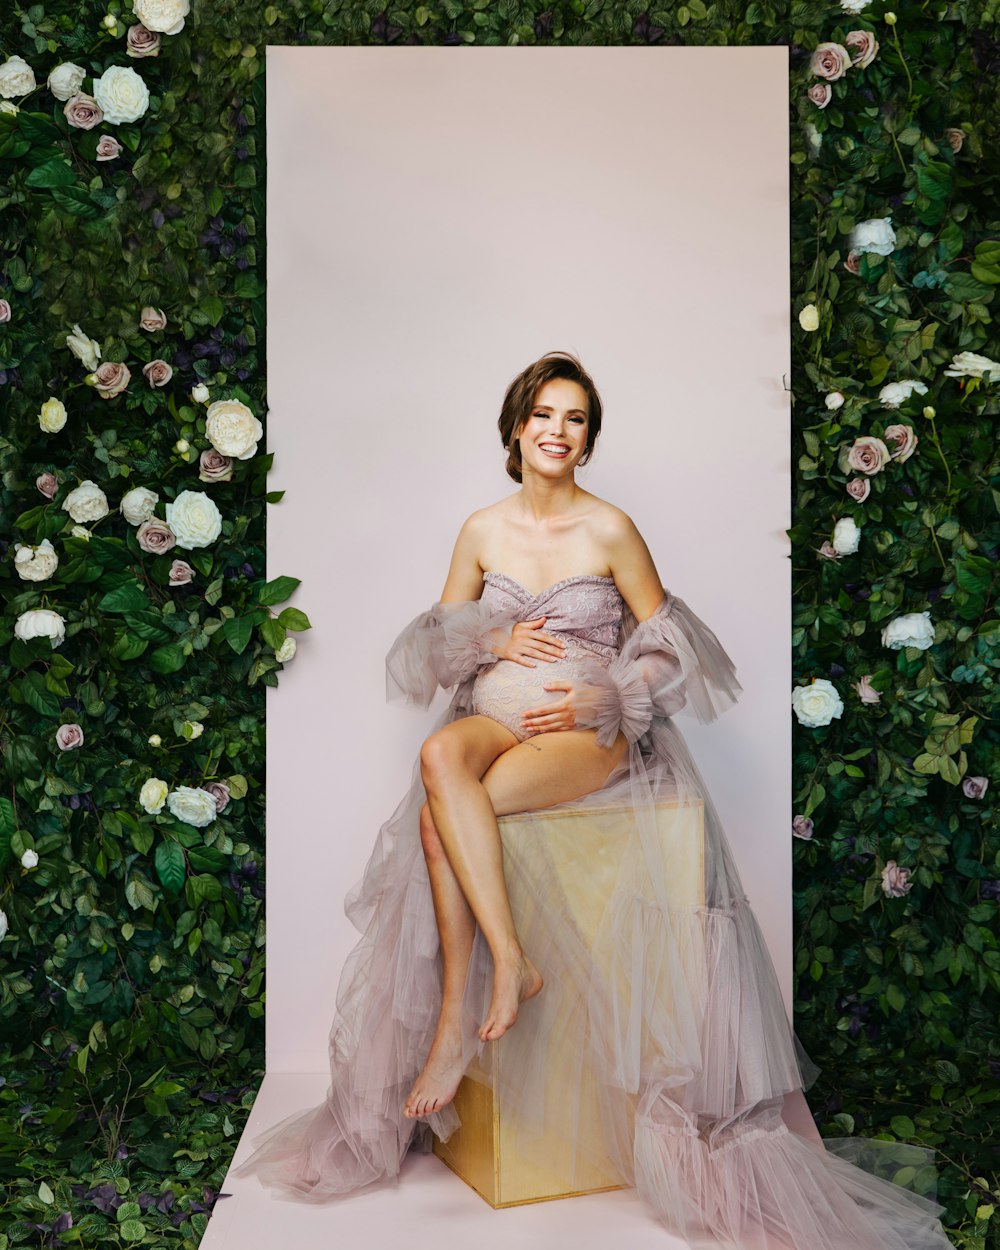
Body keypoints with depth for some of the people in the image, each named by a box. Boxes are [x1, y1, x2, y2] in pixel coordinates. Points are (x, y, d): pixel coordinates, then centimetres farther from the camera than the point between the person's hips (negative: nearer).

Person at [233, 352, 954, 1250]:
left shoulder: (610, 529, 0)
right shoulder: (482, 530, 11)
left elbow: (666, 644, 5)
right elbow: (439, 636, 17)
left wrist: (600, 697, -10)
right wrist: (496, 638, -4)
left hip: (591, 730, -4)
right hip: (494, 716, 4)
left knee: (438, 816, -29)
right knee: (443, 756, -33)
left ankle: (456, 1020, -20)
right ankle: (509, 962, -29)